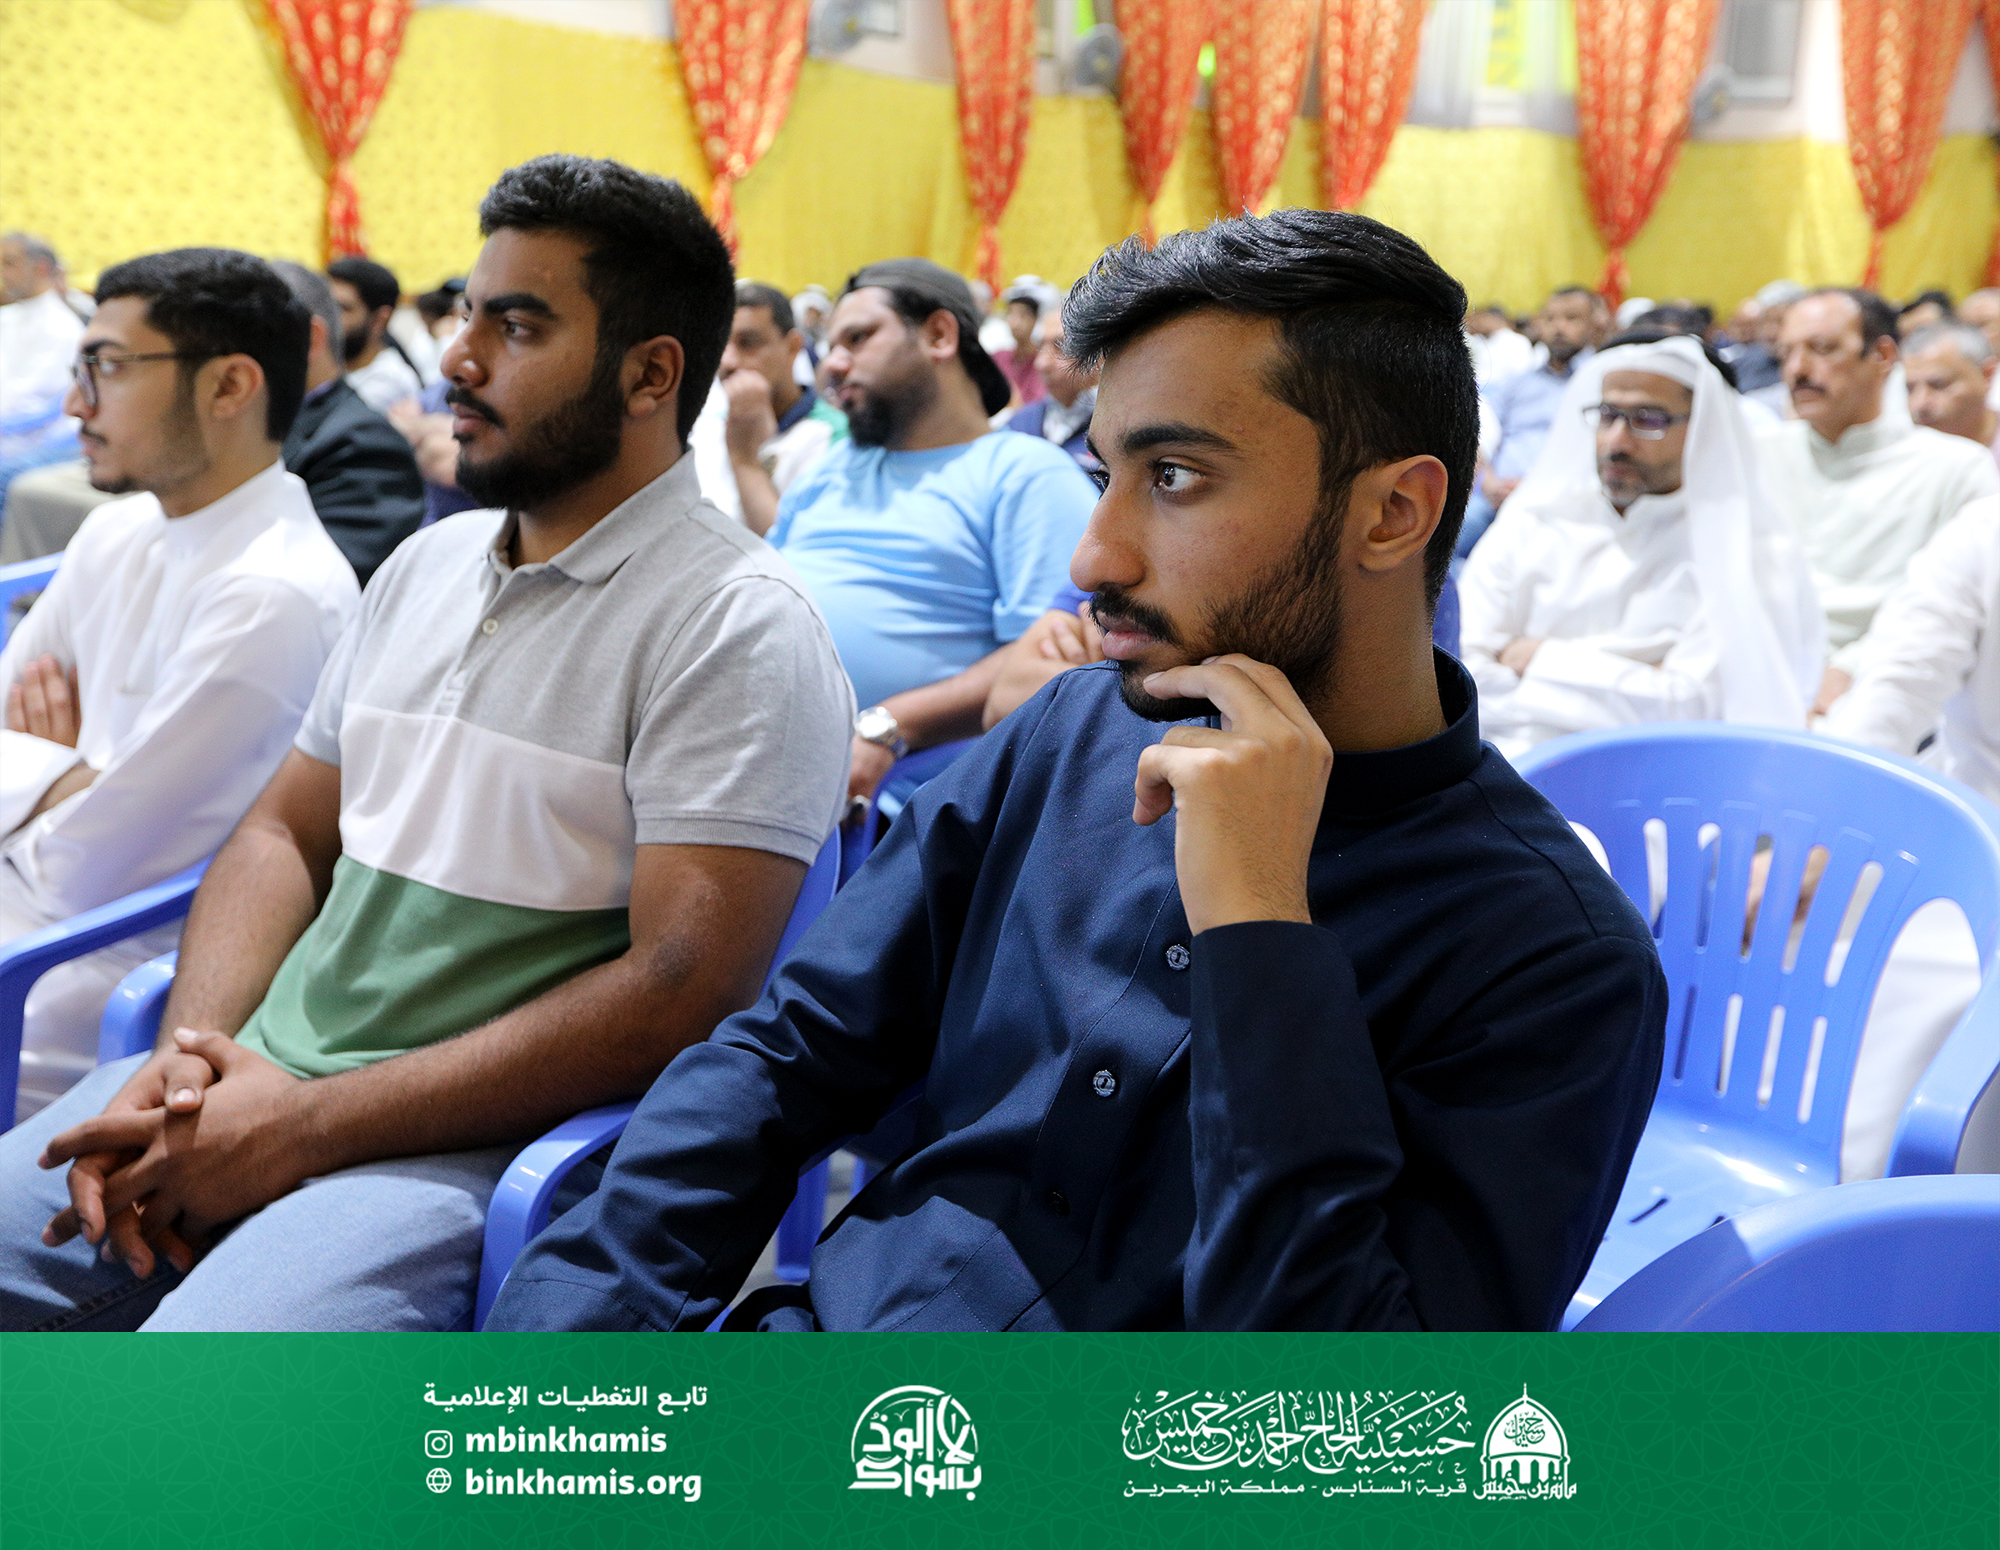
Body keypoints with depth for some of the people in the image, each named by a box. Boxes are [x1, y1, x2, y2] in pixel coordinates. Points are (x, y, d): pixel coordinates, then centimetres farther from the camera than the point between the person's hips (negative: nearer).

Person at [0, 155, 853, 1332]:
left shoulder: (738, 625, -9)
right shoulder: (426, 564, 15)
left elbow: (684, 993, -17)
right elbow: (286, 834, 18)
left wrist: (306, 1123, -17)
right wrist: (187, 1055, -2)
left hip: (468, 1143, -7)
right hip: (252, 1077, 7)